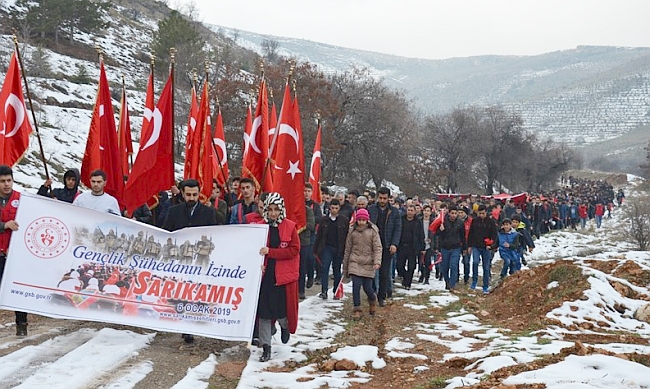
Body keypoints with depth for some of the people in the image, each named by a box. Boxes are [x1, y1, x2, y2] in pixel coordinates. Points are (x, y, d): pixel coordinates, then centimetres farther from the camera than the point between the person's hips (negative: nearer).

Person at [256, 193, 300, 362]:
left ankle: (285, 326, 39)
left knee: (284, 308, 2)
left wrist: (270, 252, -18)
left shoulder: (290, 226, -3)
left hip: (284, 275, -2)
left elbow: (294, 250, -10)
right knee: (264, 311, 1)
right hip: (265, 274, 2)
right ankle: (266, 348, 10)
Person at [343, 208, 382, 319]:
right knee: (356, 286, -10)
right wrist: (345, 267, 14)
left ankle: (372, 300, 34)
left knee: (367, 288, 0)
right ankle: (357, 309, 2)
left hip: (368, 264, -1)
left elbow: (378, 248, -5)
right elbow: (348, 249, 11)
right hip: (355, 263, 1)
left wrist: (377, 262, -20)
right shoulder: (352, 231, 5)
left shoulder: (373, 231, -2)